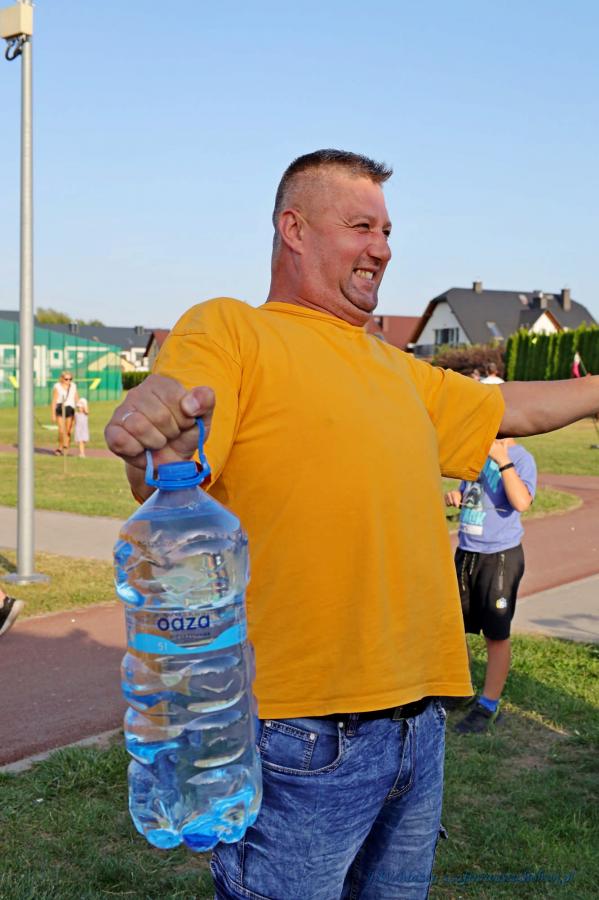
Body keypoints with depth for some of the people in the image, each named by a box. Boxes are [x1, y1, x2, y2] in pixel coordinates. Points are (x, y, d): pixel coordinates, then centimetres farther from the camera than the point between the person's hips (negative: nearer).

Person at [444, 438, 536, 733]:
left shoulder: (521, 458, -14)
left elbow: (521, 502, -31)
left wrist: (502, 460, -33)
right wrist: (454, 497, -1)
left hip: (500, 556, -7)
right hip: (466, 552, 7)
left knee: (496, 634, 4)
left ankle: (489, 706, 17)